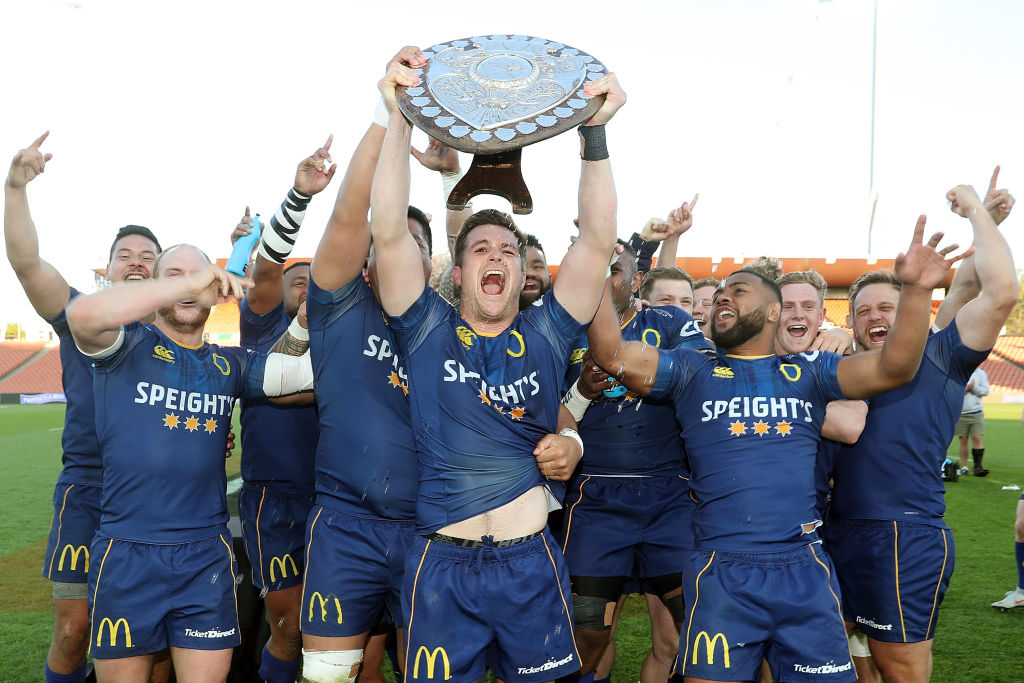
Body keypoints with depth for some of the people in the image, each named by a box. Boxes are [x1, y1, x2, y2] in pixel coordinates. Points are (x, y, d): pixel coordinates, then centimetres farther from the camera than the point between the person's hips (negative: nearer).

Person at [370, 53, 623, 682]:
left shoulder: (545, 335, 3)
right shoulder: (428, 330, 2)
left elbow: (599, 240, -6)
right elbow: (389, 232, -10)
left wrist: (595, 134, -15)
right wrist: (399, 122, -17)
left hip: (530, 564, 1)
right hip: (443, 564, -1)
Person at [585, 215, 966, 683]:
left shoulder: (808, 372, 9)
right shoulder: (691, 372, 6)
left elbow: (895, 367, -3)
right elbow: (612, 353, -6)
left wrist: (917, 289, -16)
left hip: (806, 573, 1)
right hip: (722, 575, -1)